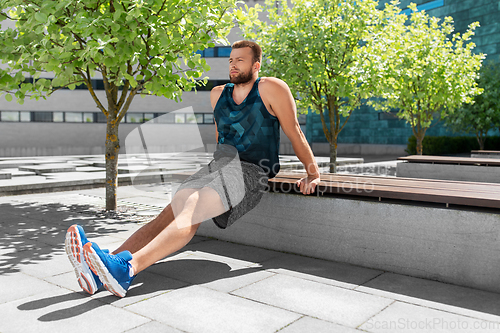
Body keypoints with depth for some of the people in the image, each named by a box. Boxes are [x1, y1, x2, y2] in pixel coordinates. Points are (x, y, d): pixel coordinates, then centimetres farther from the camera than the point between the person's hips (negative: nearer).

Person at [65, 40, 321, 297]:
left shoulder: (271, 88, 0)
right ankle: (108, 262, -37)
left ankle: (127, 268, -48)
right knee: (171, 211, -20)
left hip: (251, 172, -6)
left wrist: (313, 175, 4)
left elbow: (295, 133, 3)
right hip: (219, 166, 6)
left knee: (191, 209, -32)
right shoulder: (218, 94, 17)